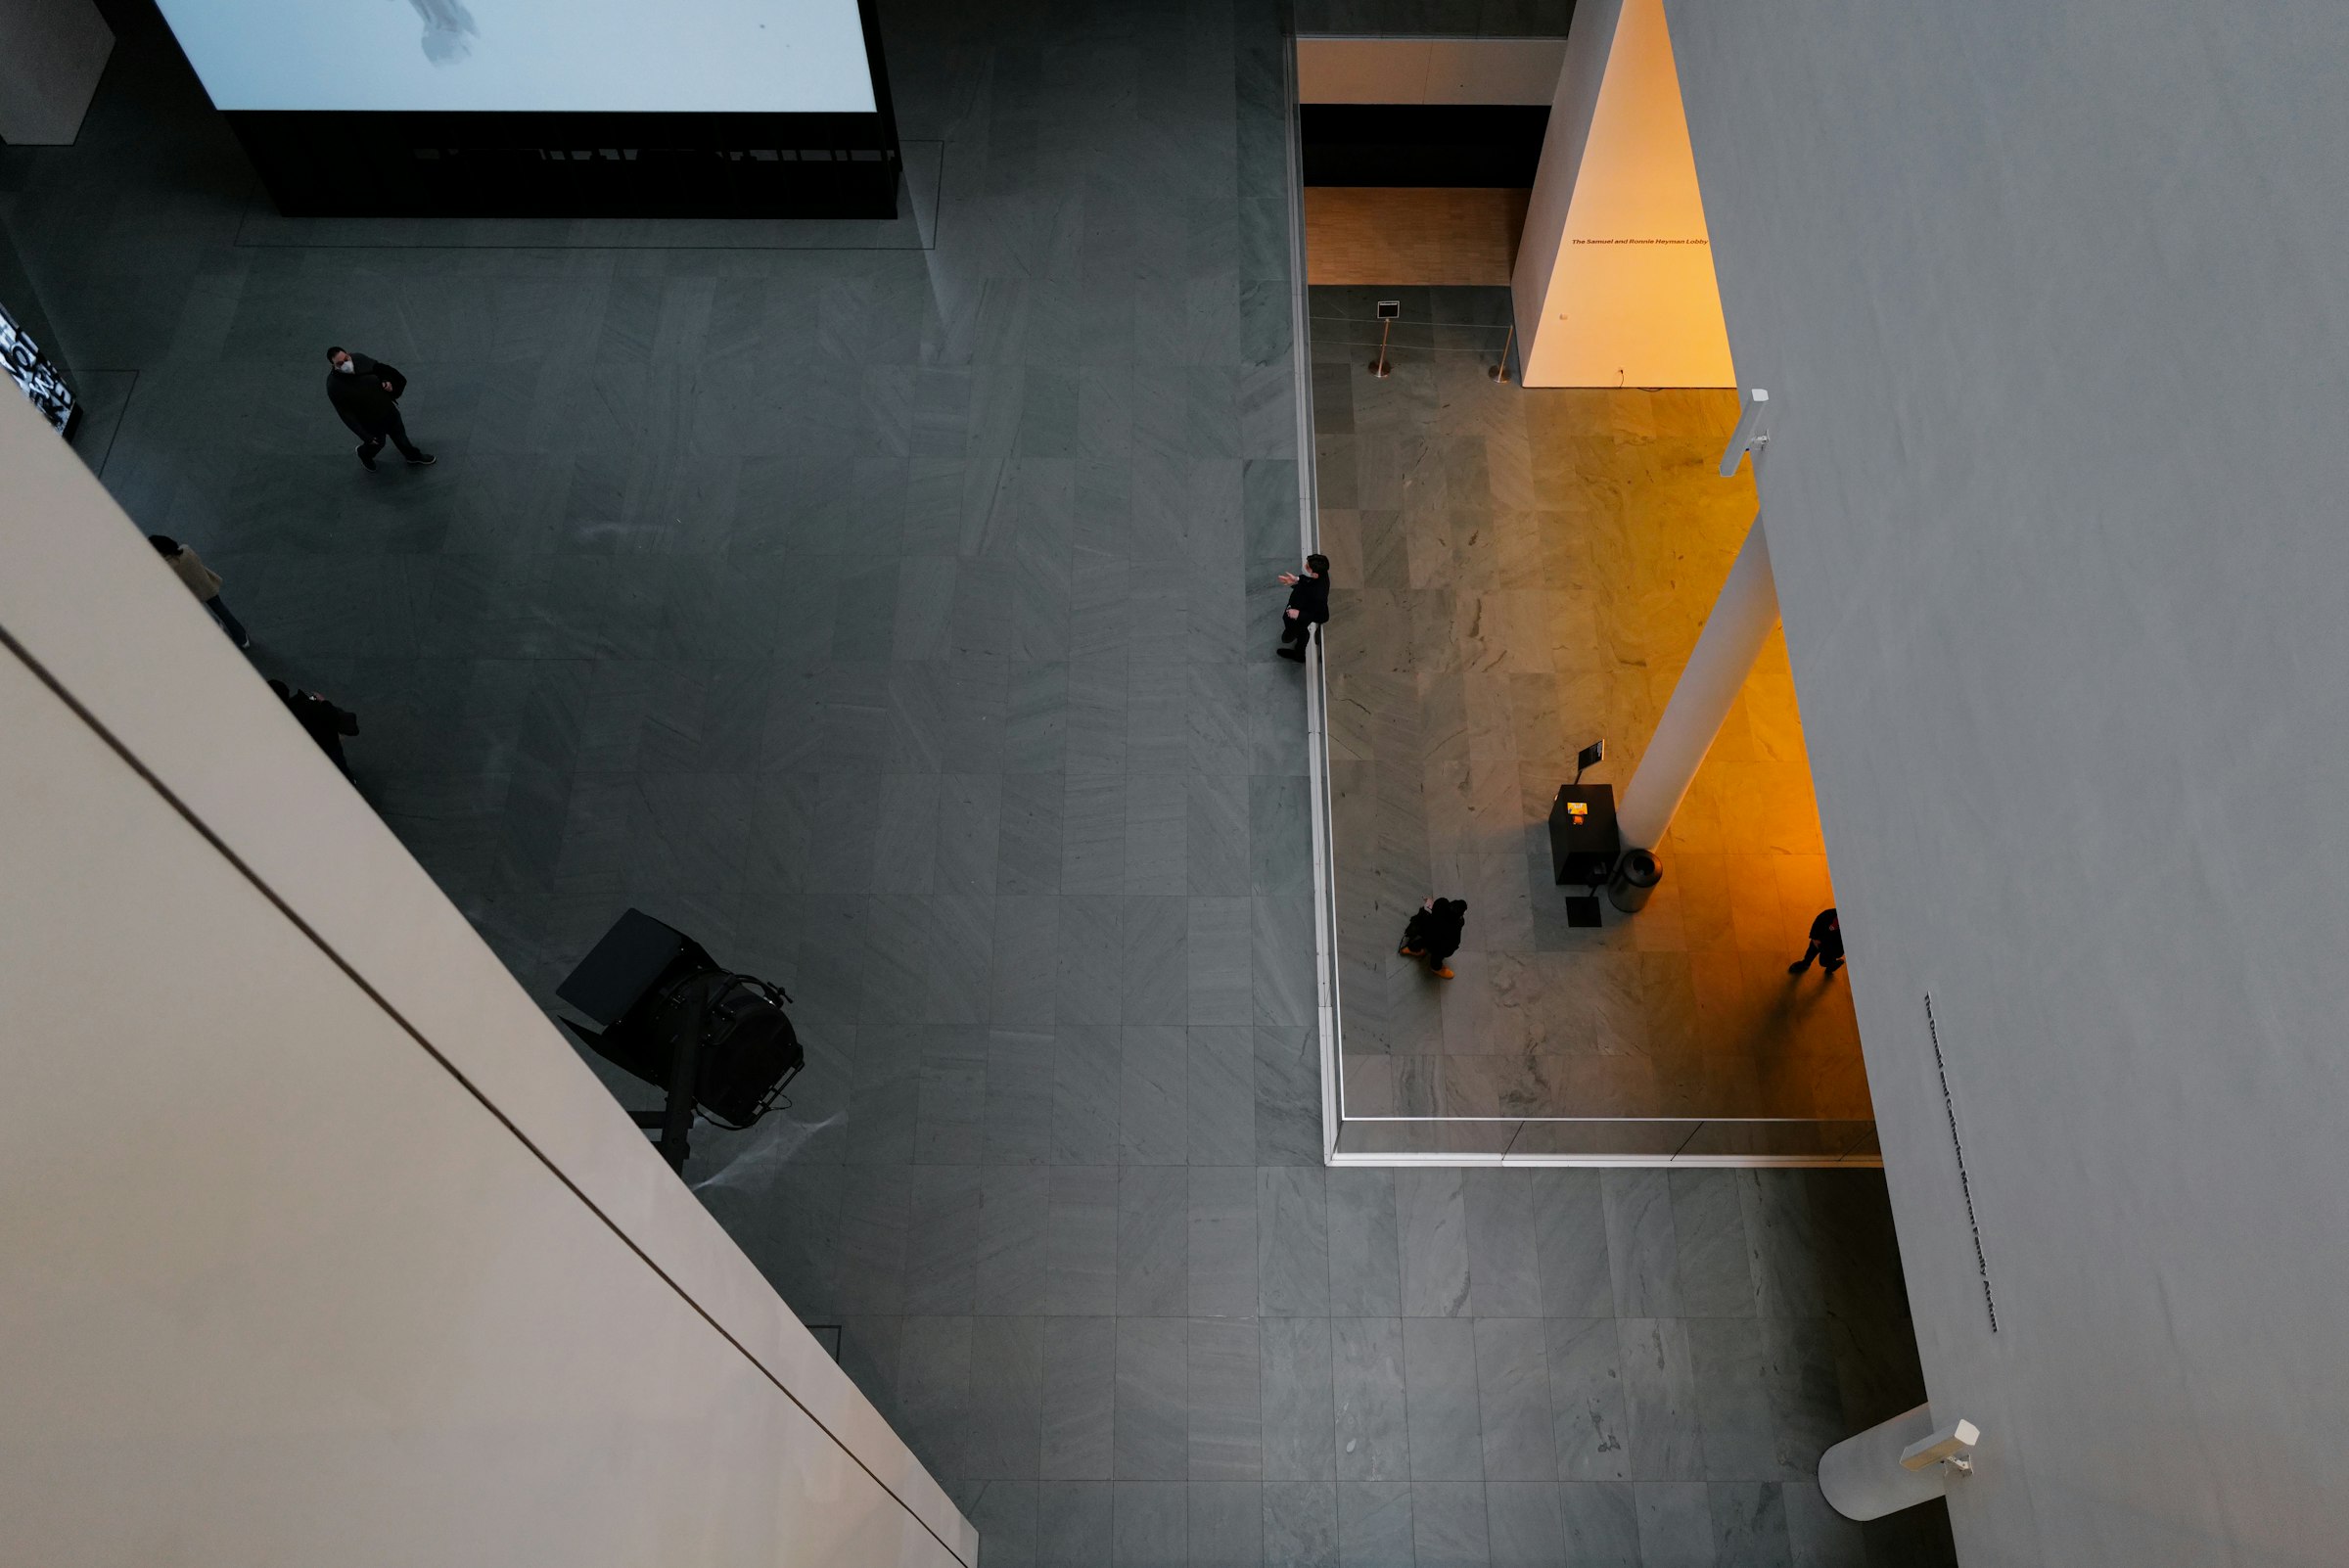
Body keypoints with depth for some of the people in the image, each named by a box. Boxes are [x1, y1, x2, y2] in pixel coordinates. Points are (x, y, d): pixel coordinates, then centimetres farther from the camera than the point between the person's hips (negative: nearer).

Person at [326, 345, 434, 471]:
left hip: (387, 407, 4)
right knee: (377, 444, 23)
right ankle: (364, 454, 59)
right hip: (369, 422, -4)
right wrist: (366, 436, -24)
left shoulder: (360, 359, -20)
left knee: (400, 435, 26)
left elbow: (379, 369, 3)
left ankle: (413, 456, 56)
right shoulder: (334, 386, -32)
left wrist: (387, 381, -17)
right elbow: (347, 415, -25)